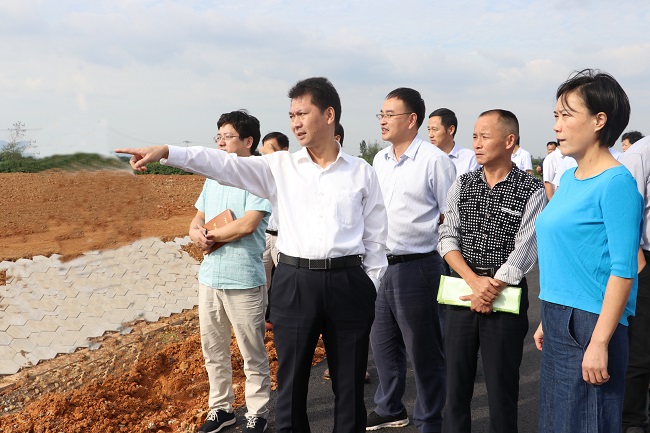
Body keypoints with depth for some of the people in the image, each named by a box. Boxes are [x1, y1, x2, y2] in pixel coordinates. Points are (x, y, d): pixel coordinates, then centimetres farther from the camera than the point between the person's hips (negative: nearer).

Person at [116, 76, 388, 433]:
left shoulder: (361, 172, 4)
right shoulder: (280, 167, 5)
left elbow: (376, 238, 7)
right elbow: (225, 165, -6)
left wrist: (371, 289, 3)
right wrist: (166, 152, -17)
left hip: (348, 282, 0)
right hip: (294, 282, 1)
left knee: (349, 385, 9)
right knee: (291, 383, 8)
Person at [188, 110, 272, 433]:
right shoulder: (213, 178, 14)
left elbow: (247, 224, -19)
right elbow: (197, 220, 18)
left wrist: (210, 237, -8)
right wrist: (196, 232, -6)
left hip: (244, 280, -7)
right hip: (209, 276, 7)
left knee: (253, 354, 6)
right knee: (213, 349, 16)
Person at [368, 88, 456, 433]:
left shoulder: (435, 160, -10)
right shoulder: (379, 160, 10)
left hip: (416, 266, -7)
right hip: (379, 263, 7)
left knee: (423, 351, 5)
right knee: (383, 343, 18)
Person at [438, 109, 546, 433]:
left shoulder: (532, 192, -6)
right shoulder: (461, 186, 7)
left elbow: (523, 252, -11)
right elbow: (447, 238, 0)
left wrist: (490, 291, -11)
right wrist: (475, 281, -13)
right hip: (461, 294, 4)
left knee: (502, 385, 5)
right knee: (456, 381, 9)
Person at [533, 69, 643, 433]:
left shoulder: (616, 182, -13)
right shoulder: (569, 179, 11)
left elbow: (623, 270, -18)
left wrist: (600, 342, -21)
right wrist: (548, 320, 17)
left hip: (592, 324, -8)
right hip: (559, 321, 8)